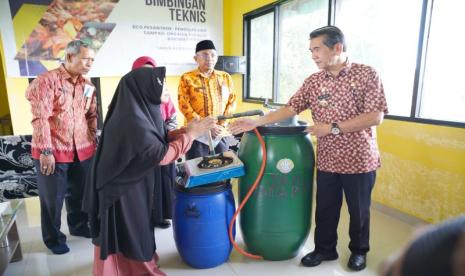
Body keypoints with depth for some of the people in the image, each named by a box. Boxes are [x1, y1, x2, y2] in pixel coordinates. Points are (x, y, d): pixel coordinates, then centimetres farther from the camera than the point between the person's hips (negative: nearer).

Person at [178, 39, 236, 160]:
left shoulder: (226, 77, 9)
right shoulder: (187, 78, -1)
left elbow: (232, 102, 9)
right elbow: (184, 106, -8)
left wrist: (222, 125, -6)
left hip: (221, 134, 3)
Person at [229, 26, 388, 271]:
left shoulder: (367, 75, -9)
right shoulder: (313, 81, 3)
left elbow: (376, 116, -16)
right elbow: (290, 109, 0)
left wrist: (333, 127, -20)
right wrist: (256, 122, -10)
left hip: (359, 159, -3)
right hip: (326, 160, 3)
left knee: (358, 210, 14)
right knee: (325, 209, 15)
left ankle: (359, 251, 38)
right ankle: (324, 249, 36)